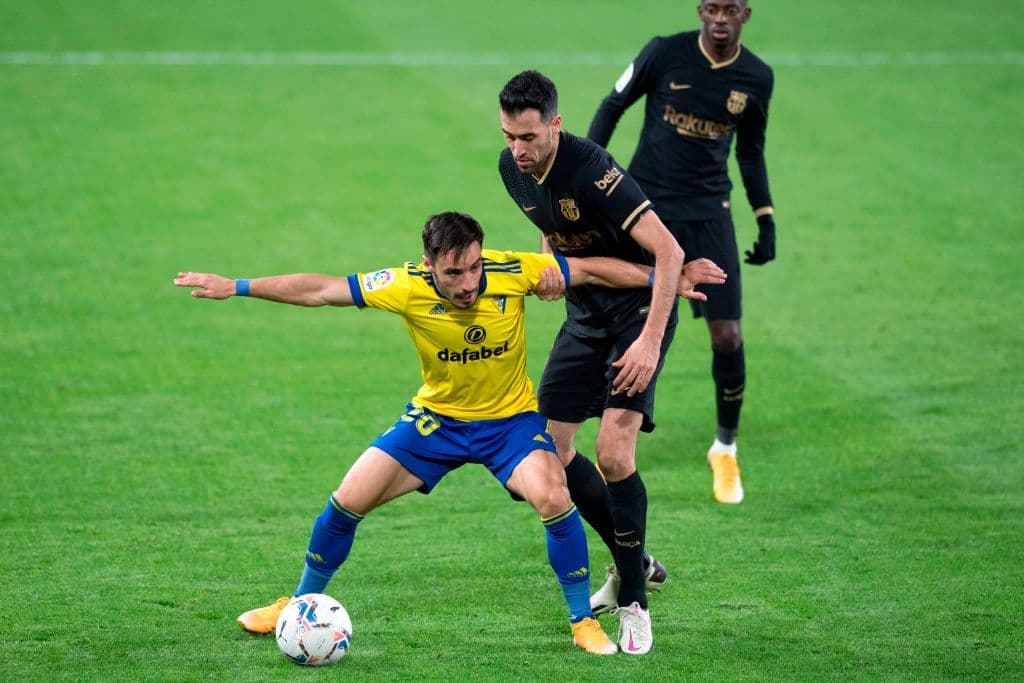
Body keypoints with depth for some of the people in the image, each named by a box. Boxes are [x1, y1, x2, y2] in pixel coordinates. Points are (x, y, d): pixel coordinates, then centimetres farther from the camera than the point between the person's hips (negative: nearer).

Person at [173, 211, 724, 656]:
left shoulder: (513, 272, -25)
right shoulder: (407, 287, -24)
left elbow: (591, 269, -12)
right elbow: (319, 290, -17)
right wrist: (235, 287, -18)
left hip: (511, 418, -2)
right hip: (436, 416, 2)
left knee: (553, 499, -28)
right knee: (348, 501, -3)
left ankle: (584, 622, -7)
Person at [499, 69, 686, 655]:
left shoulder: (590, 170, -28)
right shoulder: (513, 168, -4)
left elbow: (669, 251, -30)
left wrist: (650, 341, -33)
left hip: (640, 306, -8)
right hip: (586, 310, 8)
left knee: (613, 453, -19)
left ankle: (634, 603, -3)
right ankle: (634, 562, 24)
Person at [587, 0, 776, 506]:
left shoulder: (757, 78, 1)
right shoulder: (665, 54, -8)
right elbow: (613, 107, 3)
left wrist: (766, 222, 10)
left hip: (708, 214, 2)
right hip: (645, 204, -2)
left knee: (727, 336, -5)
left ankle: (725, 449, 16)